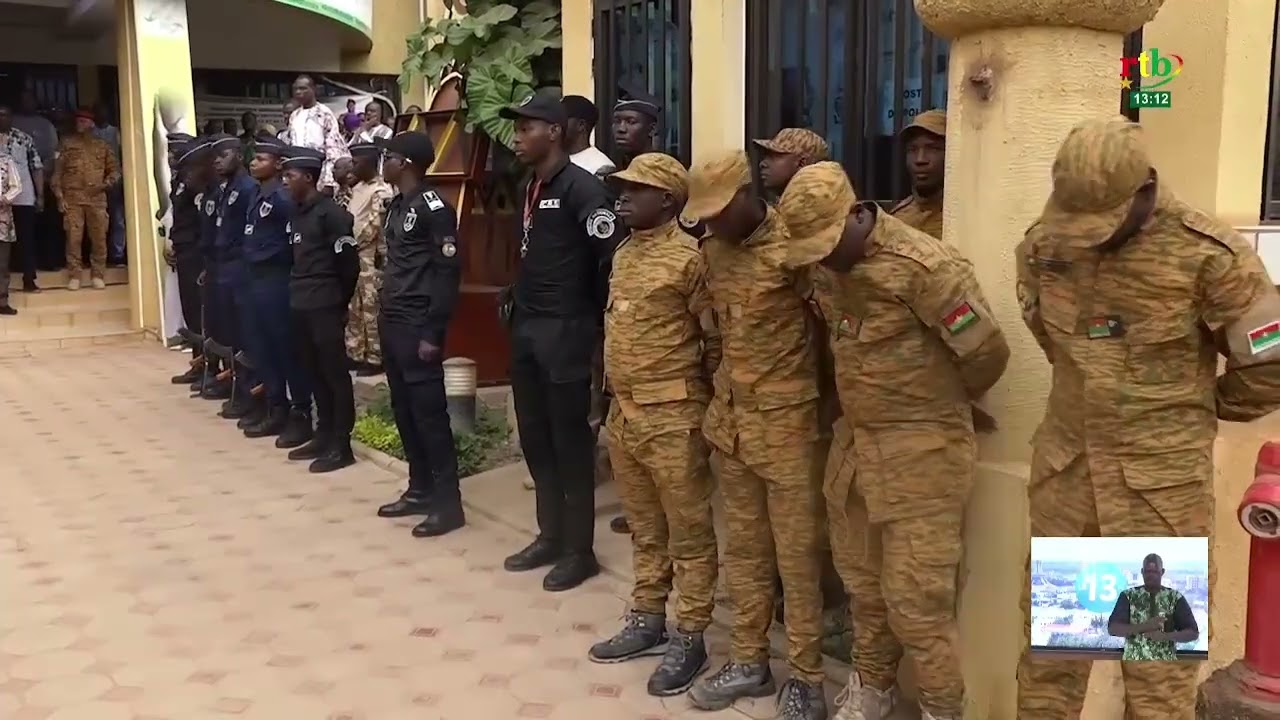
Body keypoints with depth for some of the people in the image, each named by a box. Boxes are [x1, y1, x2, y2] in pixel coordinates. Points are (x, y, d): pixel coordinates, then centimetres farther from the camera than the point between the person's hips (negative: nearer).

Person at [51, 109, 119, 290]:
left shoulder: (103, 146, 13)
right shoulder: (67, 144, 9)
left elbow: (114, 169, 15)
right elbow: (57, 171, 6)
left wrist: (107, 182, -6)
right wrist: (59, 196, -2)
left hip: (97, 198, 1)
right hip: (72, 198, -1)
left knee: (99, 238, 0)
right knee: (73, 238, -4)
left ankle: (98, 275, 9)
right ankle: (74, 276, 2)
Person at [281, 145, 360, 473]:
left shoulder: (331, 213, -12)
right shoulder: (297, 212, 13)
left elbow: (349, 264, -11)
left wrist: (340, 303, -3)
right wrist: (297, 291, 12)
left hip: (324, 307, -8)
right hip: (301, 305, 8)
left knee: (335, 374, -2)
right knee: (315, 374, 13)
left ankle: (341, 445, 3)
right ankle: (323, 436, 23)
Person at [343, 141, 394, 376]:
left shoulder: (381, 191, -12)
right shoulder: (358, 188, 15)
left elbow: (374, 226, -16)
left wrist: (354, 245, -12)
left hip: (370, 258, -9)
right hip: (352, 256, 9)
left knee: (371, 310, -4)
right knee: (353, 309, 13)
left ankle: (375, 359, 2)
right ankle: (355, 354, 21)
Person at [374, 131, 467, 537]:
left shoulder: (434, 208, -13)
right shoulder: (397, 205, 14)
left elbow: (448, 272, -16)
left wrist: (434, 333, -18)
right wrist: (384, 316, 15)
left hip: (417, 327, -9)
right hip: (392, 322, 9)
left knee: (429, 412, -5)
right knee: (403, 410, 13)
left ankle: (448, 502, 2)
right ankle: (420, 490, 23)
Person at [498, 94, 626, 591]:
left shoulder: (581, 187, -13)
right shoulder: (530, 188, 13)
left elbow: (611, 255, -19)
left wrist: (594, 317, -11)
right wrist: (517, 305, 13)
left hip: (564, 332, -8)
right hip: (526, 329, 9)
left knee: (570, 441, 0)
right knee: (534, 437, 14)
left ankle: (580, 550, 11)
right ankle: (550, 536, 27)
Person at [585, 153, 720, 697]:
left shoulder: (688, 258, -13)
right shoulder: (624, 253, 12)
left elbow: (716, 338, -8)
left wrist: (700, 393, 2)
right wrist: (617, 400, 17)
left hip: (673, 419, -8)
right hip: (623, 414, 8)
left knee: (688, 534, 4)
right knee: (645, 529, 18)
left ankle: (689, 638, 13)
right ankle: (647, 621, 31)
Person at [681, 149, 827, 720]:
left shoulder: (794, 247, -15)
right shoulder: (714, 252, 7)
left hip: (787, 423, -7)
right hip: (732, 418, 7)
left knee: (795, 555, 3)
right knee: (743, 549, 14)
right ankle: (749, 661, 28)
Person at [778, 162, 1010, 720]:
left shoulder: (925, 267, -23)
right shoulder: (823, 264, 0)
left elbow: (987, 354, -15)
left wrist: (939, 405, 2)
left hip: (921, 448, -7)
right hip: (853, 440, 7)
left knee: (915, 595, -2)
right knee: (861, 579, 19)